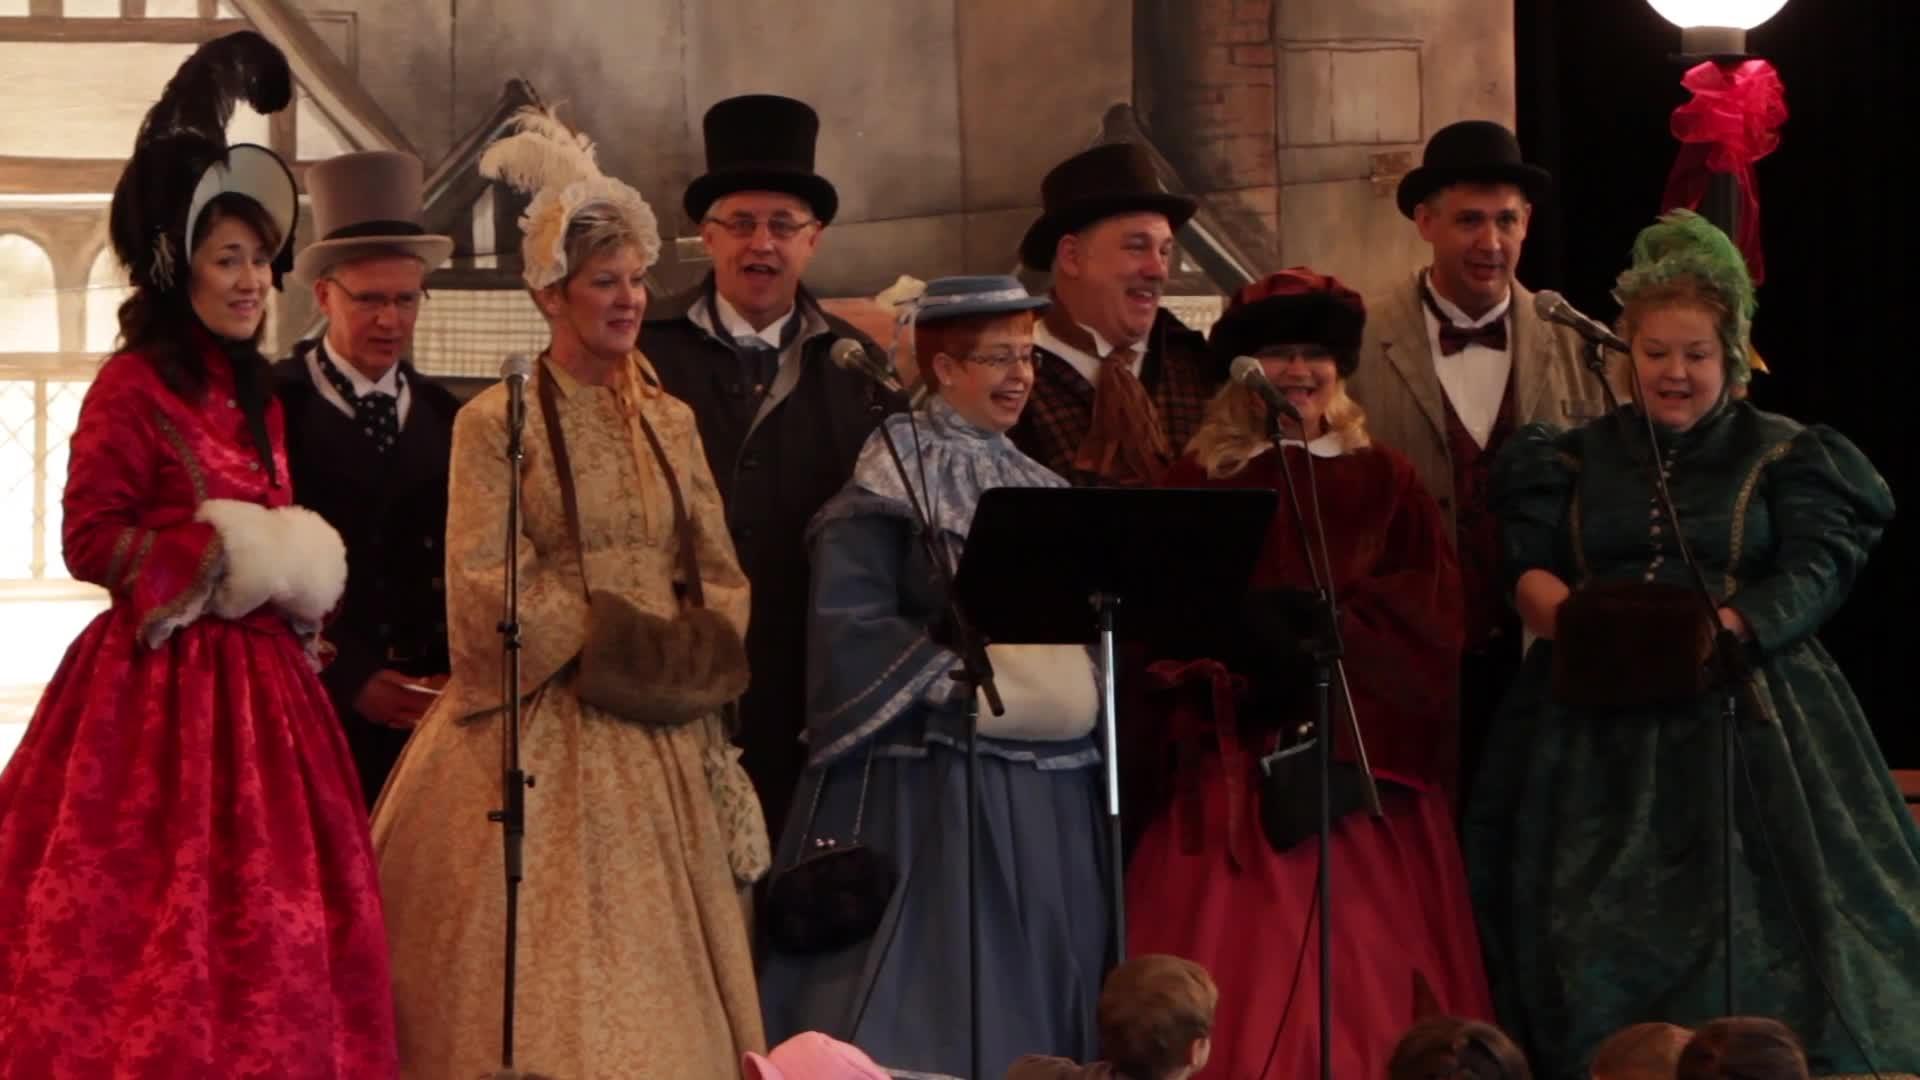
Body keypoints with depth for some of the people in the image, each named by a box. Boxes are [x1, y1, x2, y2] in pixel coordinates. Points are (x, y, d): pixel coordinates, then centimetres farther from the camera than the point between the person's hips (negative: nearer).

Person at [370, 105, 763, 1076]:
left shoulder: (671, 423, 14)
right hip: (543, 733, -5)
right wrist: (606, 642, -11)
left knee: (655, 975, 2)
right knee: (542, 972, -7)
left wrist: (691, 659, -4)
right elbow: (490, 588, -9)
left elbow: (720, 578, 13)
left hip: (661, 741, 5)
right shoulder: (497, 422, -2)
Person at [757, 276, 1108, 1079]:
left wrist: (1088, 693, 6)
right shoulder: (891, 483, -4)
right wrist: (961, 679, -20)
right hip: (932, 780, -7)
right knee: (932, 998, -9)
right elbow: (851, 626, -13)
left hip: (1051, 789, 7)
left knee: (1034, 998, 7)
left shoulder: (1034, 484, 18)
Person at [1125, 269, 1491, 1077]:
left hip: (1367, 774, 2)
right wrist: (1251, 628, -18)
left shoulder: (1386, 482, 12)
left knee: (1365, 983, -1)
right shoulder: (1199, 482, 7)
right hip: (1233, 777, -1)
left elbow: (1433, 615, 1)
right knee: (1242, 983, -6)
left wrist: (1320, 618, -12)